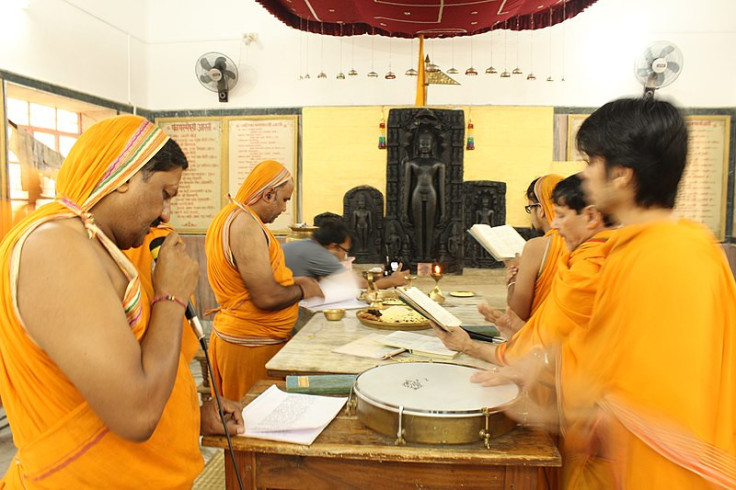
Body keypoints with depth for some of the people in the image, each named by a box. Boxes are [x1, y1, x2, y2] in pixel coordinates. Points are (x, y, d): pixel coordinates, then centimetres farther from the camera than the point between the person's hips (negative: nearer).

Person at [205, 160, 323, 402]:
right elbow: (266, 297, -25)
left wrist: (290, 281, 11)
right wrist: (301, 291, -8)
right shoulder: (245, 224, -22)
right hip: (252, 344, -10)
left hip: (235, 334, 10)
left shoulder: (229, 216, 9)